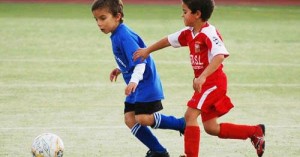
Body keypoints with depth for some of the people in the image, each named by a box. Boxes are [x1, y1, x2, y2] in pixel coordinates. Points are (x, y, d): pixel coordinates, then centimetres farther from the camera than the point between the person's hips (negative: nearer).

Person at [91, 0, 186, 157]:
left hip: (146, 84, -10)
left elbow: (140, 61, -28)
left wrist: (134, 81, -39)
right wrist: (120, 70, 18)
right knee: (130, 119, 3)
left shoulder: (124, 36, -21)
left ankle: (182, 124, 2)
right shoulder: (117, 35, 9)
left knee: (142, 118, -15)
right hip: (137, 87, 10)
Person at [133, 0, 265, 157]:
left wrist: (202, 77, -44)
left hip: (213, 82, -9)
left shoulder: (209, 33, -21)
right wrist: (147, 50, 23)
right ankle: (254, 132, 21)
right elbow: (169, 40, 22)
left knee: (190, 115, -16)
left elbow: (220, 56, -35)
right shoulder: (189, 33, 6)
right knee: (210, 127, 10)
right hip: (203, 83, 9)